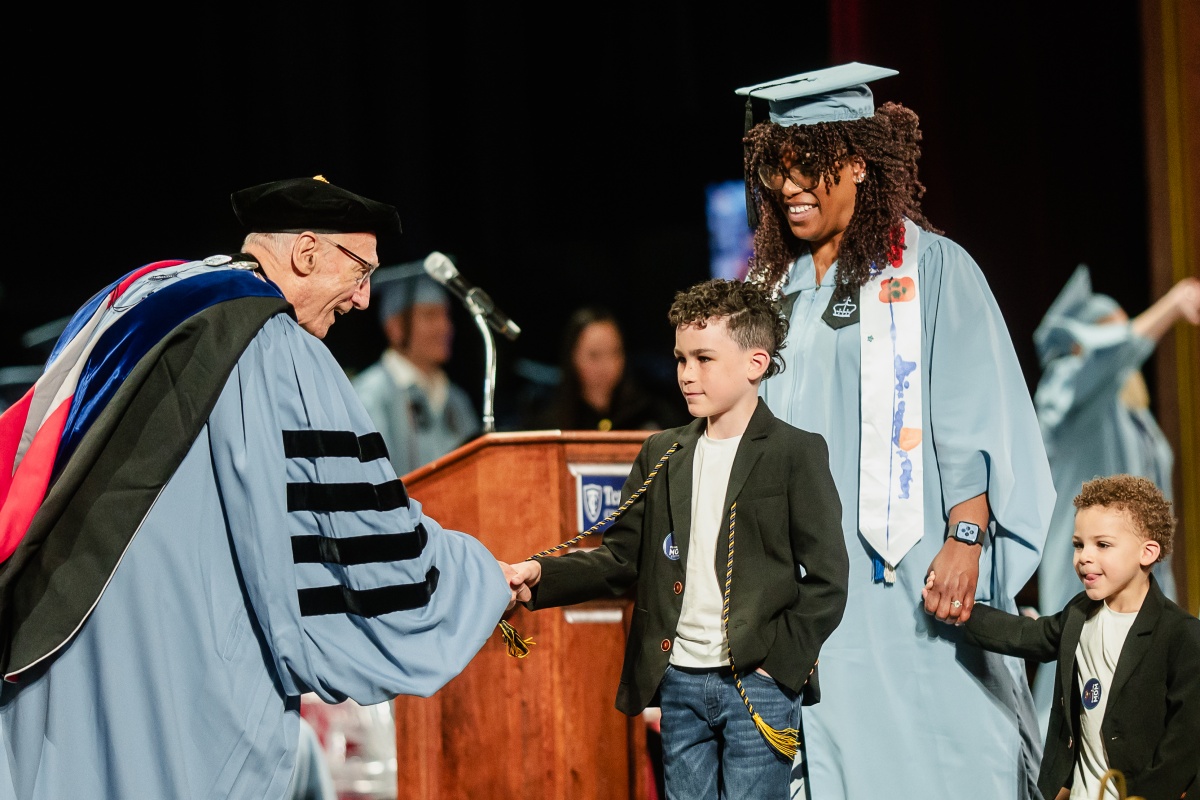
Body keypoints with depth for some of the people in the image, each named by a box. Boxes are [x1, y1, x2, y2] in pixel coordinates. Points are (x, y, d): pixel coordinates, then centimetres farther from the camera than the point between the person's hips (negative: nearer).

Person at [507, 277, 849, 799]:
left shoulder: (797, 453, -3)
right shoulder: (661, 455, 12)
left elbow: (826, 579, -5)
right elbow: (622, 558, 9)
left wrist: (777, 663, -12)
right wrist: (539, 578, -6)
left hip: (758, 688, -5)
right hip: (678, 682, 5)